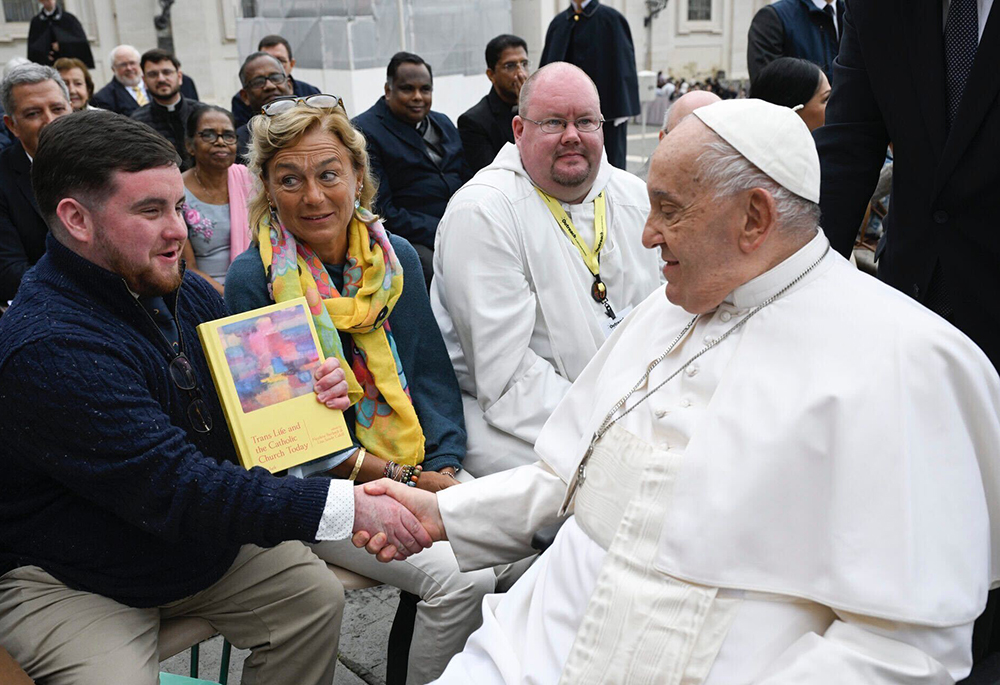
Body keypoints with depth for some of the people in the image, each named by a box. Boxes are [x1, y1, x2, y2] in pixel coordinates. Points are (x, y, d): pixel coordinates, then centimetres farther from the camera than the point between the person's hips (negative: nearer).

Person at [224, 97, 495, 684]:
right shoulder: (253, 279, -10)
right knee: (461, 579, -22)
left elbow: (433, 376, 8)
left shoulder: (398, 258, 4)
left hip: (424, 468, 5)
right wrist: (400, 479, -15)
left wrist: (445, 468, -8)